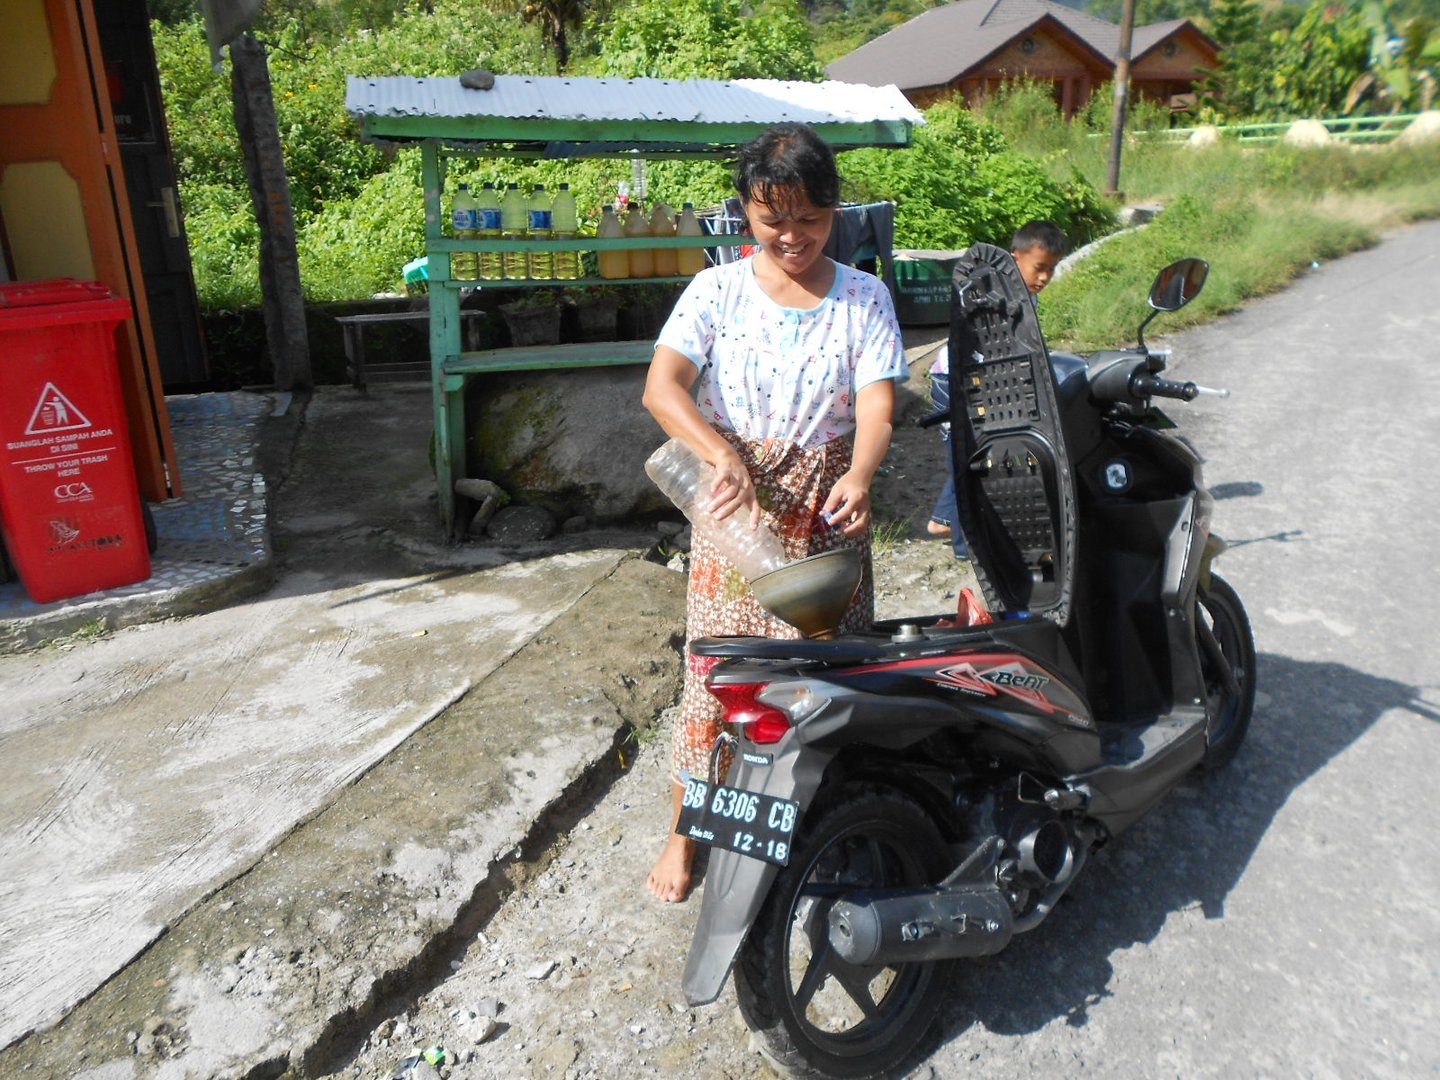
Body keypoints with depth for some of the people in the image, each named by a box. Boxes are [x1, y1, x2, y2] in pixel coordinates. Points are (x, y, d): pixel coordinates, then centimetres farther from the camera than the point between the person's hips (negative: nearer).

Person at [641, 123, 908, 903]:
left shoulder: (863, 298, 4)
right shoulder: (716, 290, 0)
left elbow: (877, 406, -6)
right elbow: (662, 385, -13)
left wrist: (859, 478, -28)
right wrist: (725, 458, -29)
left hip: (828, 508, 1)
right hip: (734, 502, -1)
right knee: (717, 662, 3)